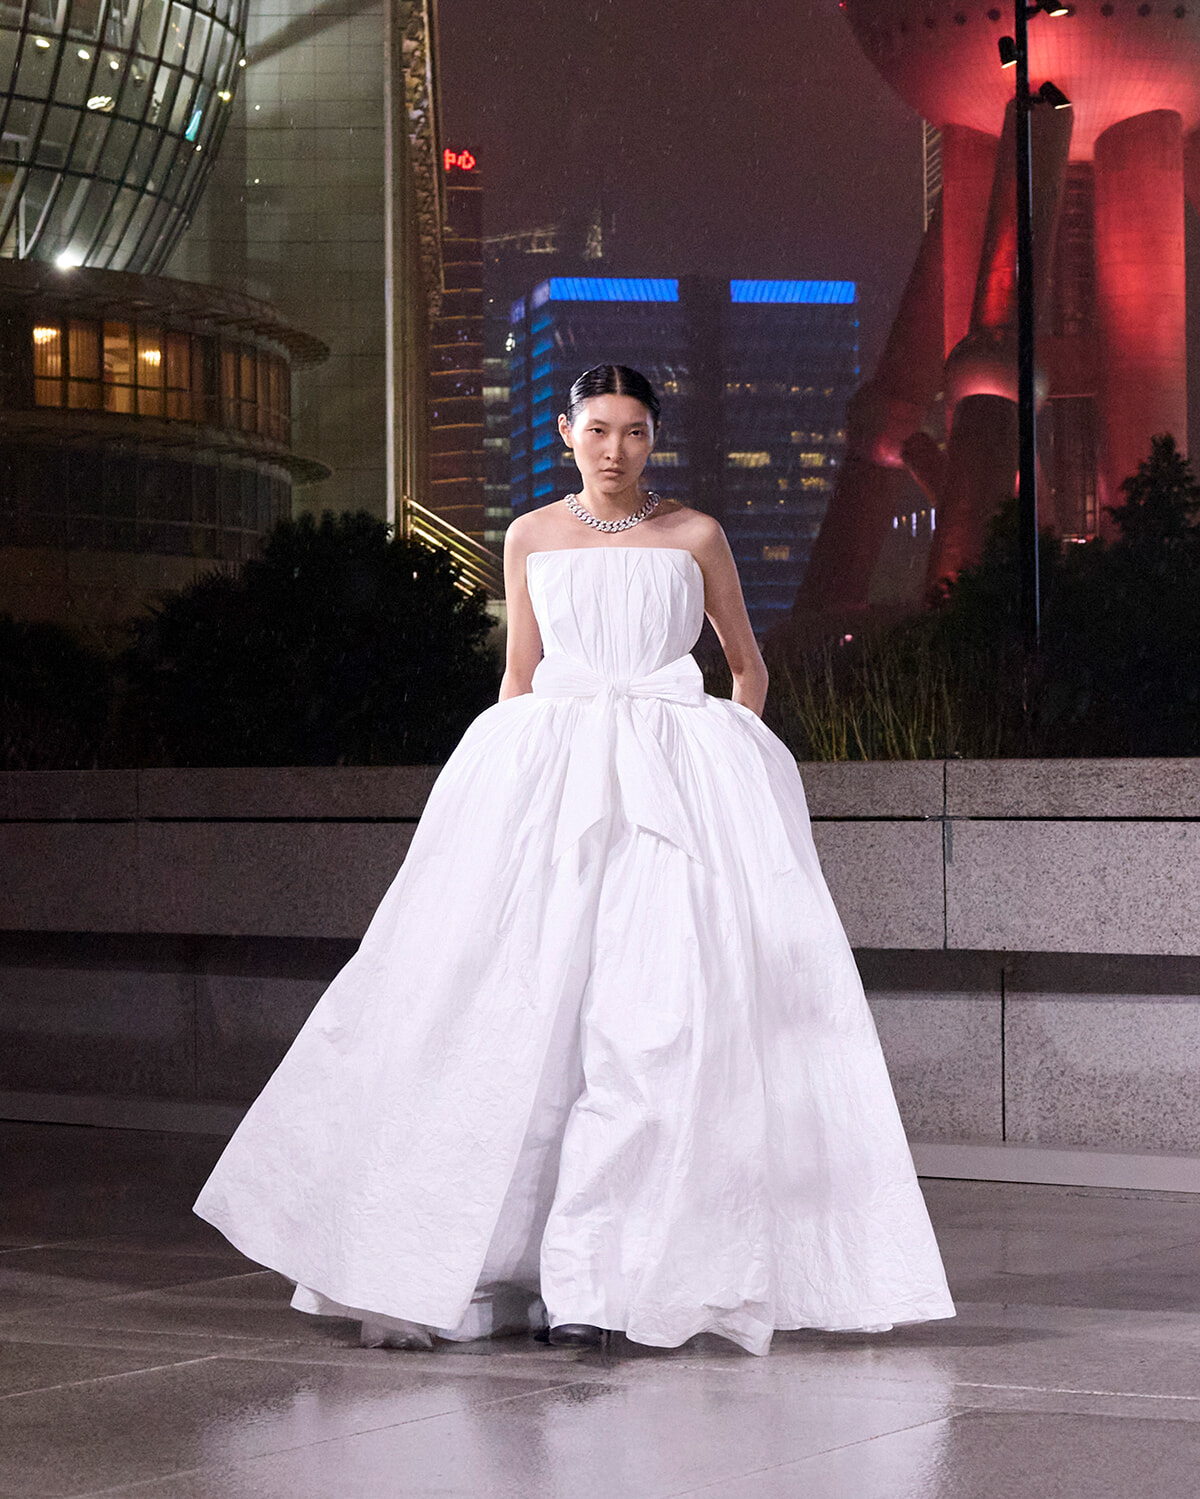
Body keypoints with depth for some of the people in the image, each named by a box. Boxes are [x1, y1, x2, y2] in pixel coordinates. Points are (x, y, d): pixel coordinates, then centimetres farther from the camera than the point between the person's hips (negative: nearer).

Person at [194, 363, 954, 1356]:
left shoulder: (696, 536, 9)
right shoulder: (532, 538, 12)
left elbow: (749, 666, 17)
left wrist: (725, 770, 7)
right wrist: (504, 779, 9)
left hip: (675, 778, -1)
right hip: (550, 771, 2)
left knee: (657, 1008, -15)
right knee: (525, 1003, -7)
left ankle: (592, 1280, -15)